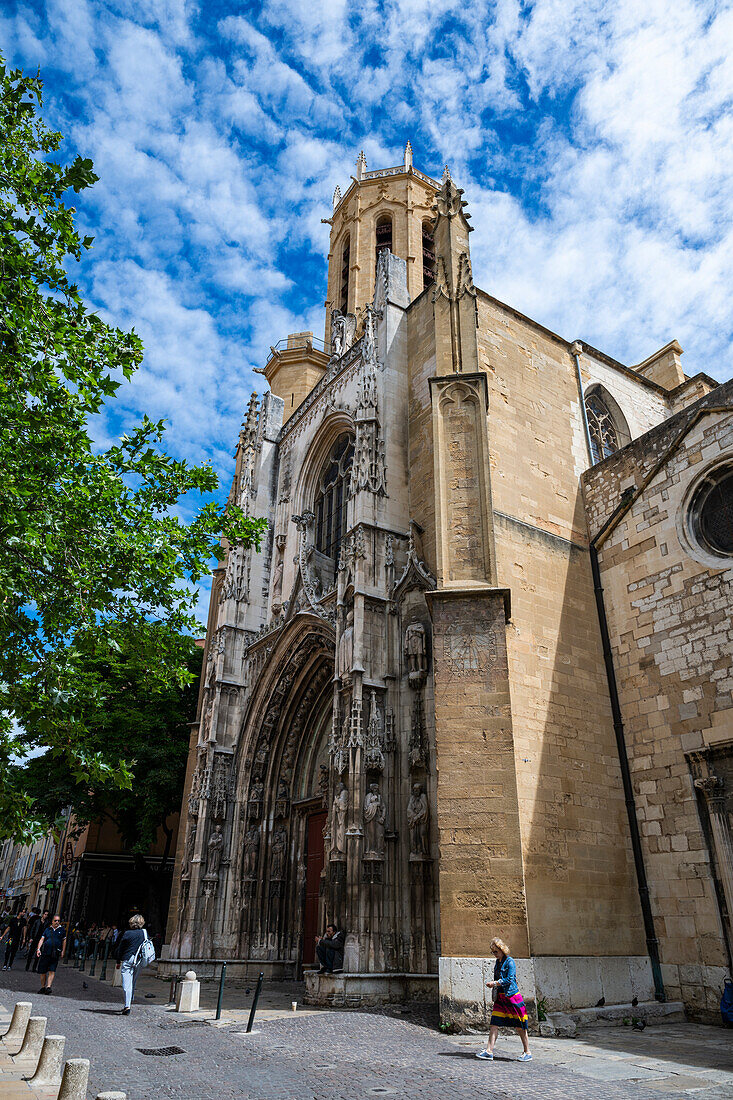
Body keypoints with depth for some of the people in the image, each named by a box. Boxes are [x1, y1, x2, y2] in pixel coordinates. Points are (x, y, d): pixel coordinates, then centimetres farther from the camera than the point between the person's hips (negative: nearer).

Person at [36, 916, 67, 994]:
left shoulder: (62, 930, 8)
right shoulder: (47, 929, 10)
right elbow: (42, 940, 5)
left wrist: (62, 951, 14)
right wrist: (38, 949, -8)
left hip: (55, 954, -2)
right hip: (45, 952, 2)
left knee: (52, 971, -10)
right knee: (43, 971, 7)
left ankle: (48, 987, -10)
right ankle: (43, 986, 24)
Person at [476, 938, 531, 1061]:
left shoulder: (510, 962, -11)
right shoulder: (497, 962, 13)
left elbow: (510, 979, -18)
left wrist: (495, 983, -17)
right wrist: (493, 984, 5)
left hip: (512, 996, -7)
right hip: (500, 997, 7)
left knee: (520, 1026, 1)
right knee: (494, 1023, 0)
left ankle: (527, 1052, 14)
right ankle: (489, 1051, 1)